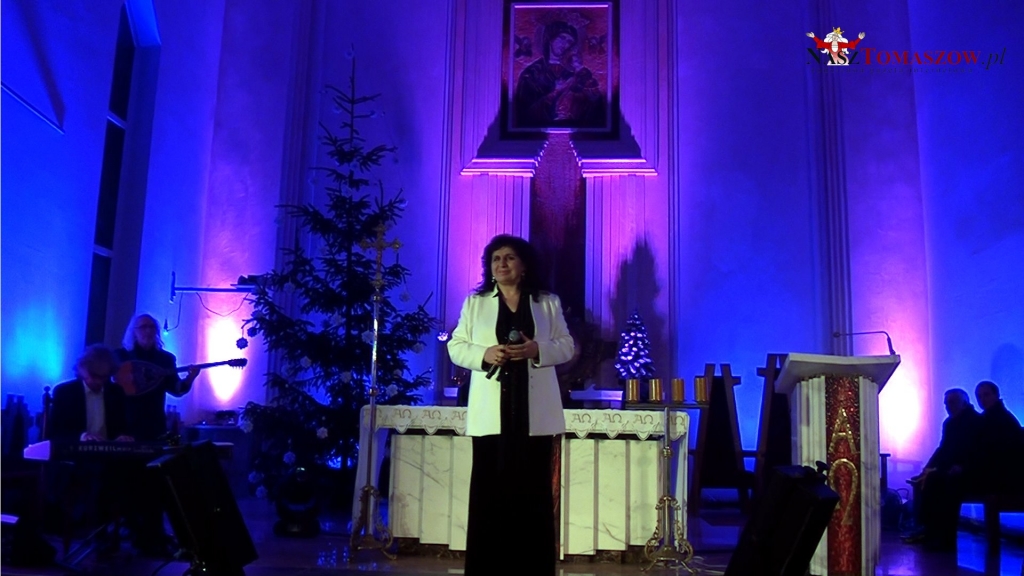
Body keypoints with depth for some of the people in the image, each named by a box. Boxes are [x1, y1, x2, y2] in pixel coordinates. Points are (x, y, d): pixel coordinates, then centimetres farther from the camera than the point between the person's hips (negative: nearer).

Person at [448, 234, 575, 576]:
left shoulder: (548, 303, 11)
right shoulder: (475, 303, 12)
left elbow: (566, 346, 6)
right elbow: (456, 347, 8)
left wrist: (537, 350, -13)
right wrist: (484, 353, -12)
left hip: (535, 413, 0)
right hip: (491, 414, 0)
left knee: (533, 493, 1)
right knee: (489, 492, 0)